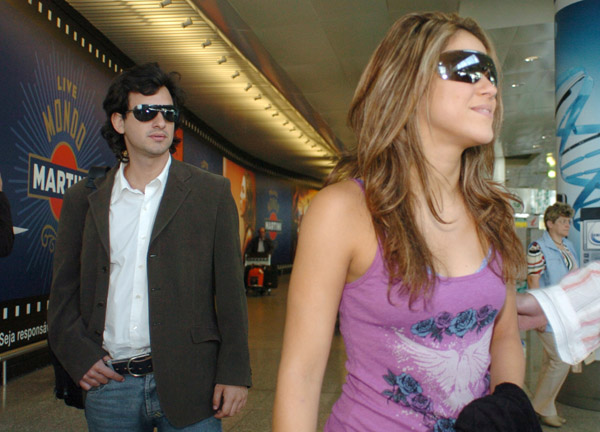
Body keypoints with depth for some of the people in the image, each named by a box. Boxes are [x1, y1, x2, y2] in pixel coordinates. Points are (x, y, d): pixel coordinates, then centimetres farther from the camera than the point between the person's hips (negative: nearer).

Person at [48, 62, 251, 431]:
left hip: (188, 383, -2)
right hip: (108, 384, 2)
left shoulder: (212, 192, 0)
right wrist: (78, 355, -2)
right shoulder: (83, 200, 7)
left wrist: (234, 372, -7)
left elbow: (230, 290, -3)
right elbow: (64, 291, 11)